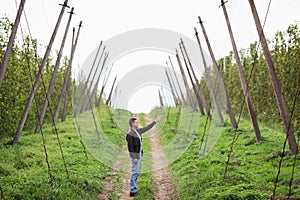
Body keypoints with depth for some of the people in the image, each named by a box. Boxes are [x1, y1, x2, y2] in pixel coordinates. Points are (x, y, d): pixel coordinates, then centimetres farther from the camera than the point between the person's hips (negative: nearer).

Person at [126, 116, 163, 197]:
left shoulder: (137, 131, 7)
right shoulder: (129, 134, -19)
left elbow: (146, 128, 16)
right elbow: (130, 147, -19)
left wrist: (155, 121, 17)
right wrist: (134, 158, -21)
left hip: (139, 154, 10)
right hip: (135, 155, -10)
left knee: (137, 172, 14)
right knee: (135, 172, -5)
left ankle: (133, 189, 22)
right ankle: (132, 192, 1)